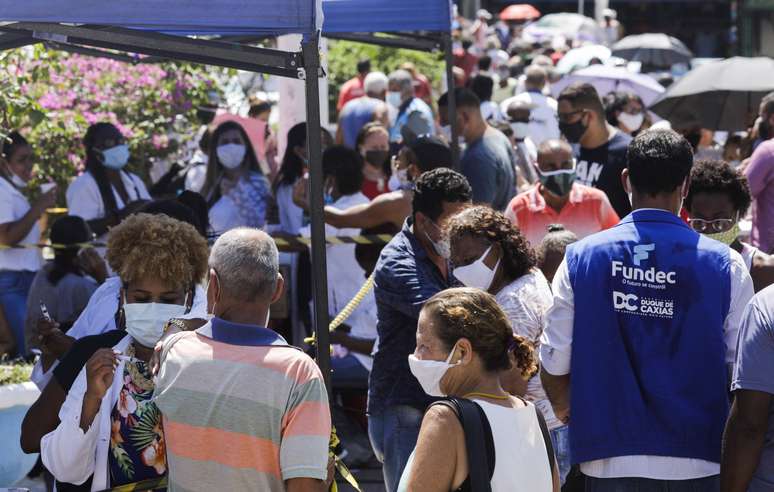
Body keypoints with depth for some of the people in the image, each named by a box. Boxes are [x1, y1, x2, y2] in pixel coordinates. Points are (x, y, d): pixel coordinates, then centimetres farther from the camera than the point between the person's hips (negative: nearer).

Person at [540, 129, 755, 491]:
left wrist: (569, 414, 20)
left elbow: (554, 364, 0)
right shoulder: (724, 265, -5)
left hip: (611, 461, 1)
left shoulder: (581, 258, -2)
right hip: (697, 462, -1)